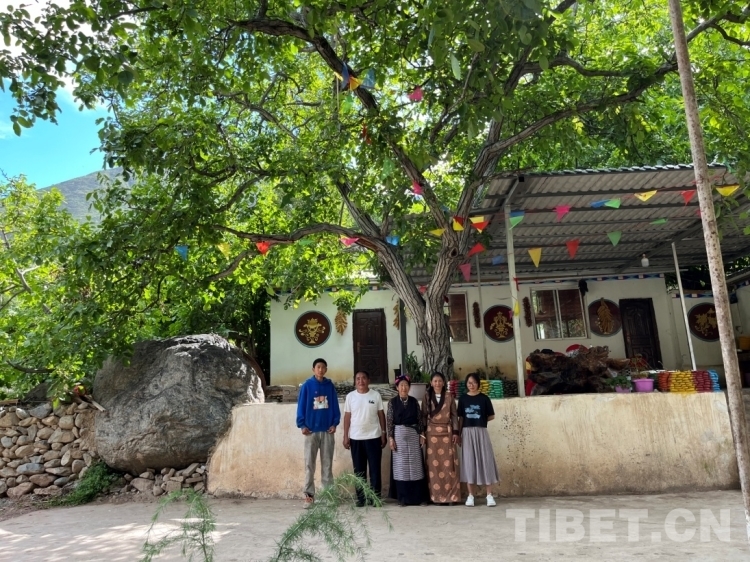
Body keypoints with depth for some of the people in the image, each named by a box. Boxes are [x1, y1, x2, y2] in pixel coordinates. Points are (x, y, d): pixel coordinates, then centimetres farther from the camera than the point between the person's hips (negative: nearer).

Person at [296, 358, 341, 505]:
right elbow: (301, 406, -2)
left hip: (327, 430, 2)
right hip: (311, 430, -2)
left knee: (327, 463, 7)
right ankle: (309, 493, 10)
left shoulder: (330, 386, 6)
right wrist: (302, 425, -9)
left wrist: (335, 423, -2)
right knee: (309, 463, 3)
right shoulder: (307, 385, -2)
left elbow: (335, 406, 7)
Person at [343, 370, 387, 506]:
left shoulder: (376, 395, 0)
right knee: (359, 470, 7)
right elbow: (347, 417, 4)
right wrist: (345, 436, 1)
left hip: (373, 437, -1)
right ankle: (360, 497, 16)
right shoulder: (350, 396, 1)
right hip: (355, 438, 1)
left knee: (375, 469, 3)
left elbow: (381, 415, 4)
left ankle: (376, 496, 14)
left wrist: (383, 434, 0)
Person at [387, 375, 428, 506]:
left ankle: (419, 497, 10)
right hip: (399, 434, -2)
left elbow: (419, 419, 7)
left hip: (413, 434, 2)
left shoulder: (414, 401, 5)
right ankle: (402, 498, 10)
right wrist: (390, 437, -9)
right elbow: (389, 421, -3)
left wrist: (421, 434, -1)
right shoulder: (392, 402, -1)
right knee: (401, 466, 2)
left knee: (416, 466, 3)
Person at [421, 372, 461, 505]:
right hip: (432, 433, 0)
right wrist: (423, 433, -1)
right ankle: (436, 496, 6)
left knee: (448, 463, -1)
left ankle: (451, 495, 5)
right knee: (434, 464, 0)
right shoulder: (427, 397, 5)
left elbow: (454, 415, 5)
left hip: (447, 432, 0)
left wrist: (456, 432, -2)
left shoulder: (449, 397, 5)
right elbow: (423, 415, 5)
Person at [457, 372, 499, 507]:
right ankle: (470, 495, 9)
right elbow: (460, 418, 8)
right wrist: (458, 434, 4)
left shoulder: (484, 398, 0)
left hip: (481, 432, -1)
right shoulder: (462, 399, 5)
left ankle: (489, 495, 6)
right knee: (469, 462, 2)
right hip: (467, 433, 1)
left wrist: (480, 421, 2)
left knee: (485, 460, -1)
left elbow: (491, 416, 5)